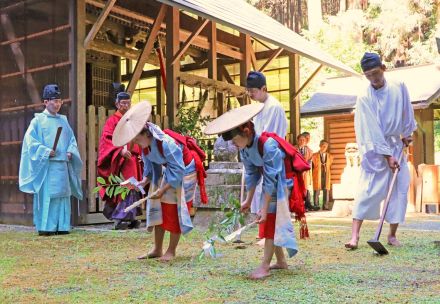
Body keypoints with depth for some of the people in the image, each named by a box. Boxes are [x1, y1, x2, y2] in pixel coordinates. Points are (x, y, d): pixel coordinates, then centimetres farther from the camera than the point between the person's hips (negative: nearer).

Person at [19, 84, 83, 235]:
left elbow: (71, 139, 19)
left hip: (63, 164, 5)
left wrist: (70, 151, 0)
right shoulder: (38, 120, 1)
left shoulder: (63, 120, 16)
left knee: (63, 194, 5)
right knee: (46, 195, -6)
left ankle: (61, 226, 11)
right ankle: (45, 227, -2)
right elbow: (30, 140, -6)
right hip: (46, 165, -5)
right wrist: (45, 151, -16)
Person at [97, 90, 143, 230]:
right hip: (121, 161, -6)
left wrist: (141, 155, 7)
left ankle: (131, 218, 13)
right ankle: (119, 218, -10)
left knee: (133, 188, 6)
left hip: (134, 160, 6)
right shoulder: (112, 120, 0)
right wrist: (120, 150, -23)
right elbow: (106, 139, -11)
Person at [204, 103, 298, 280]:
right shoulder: (244, 148, -9)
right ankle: (280, 261, 22)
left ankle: (265, 266, -9)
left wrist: (264, 208, -27)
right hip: (271, 184, 8)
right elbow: (251, 174, 2)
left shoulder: (268, 145, -32)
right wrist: (248, 200, 4)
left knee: (271, 220, -11)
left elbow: (271, 179, -29)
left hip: (282, 181, -8)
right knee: (269, 222, 10)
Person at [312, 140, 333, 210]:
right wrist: (313, 174, -1)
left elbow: (331, 167, 13)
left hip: (326, 176, 2)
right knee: (316, 191, -4)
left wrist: (329, 175, 4)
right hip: (317, 176, -2)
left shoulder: (330, 156, 13)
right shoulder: (314, 156, 6)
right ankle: (316, 206, 1)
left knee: (326, 191, 0)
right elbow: (312, 166, 6)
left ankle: (325, 206, 6)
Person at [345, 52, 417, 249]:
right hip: (375, 150, -4)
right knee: (367, 191, -10)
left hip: (397, 146, 4)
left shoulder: (399, 87, -4)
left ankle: (392, 235, 13)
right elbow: (372, 131, -17)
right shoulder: (364, 98, -14)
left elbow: (406, 113, 12)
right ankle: (355, 235, -13)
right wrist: (387, 156, -20)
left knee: (400, 190, 2)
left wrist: (407, 133, 15)